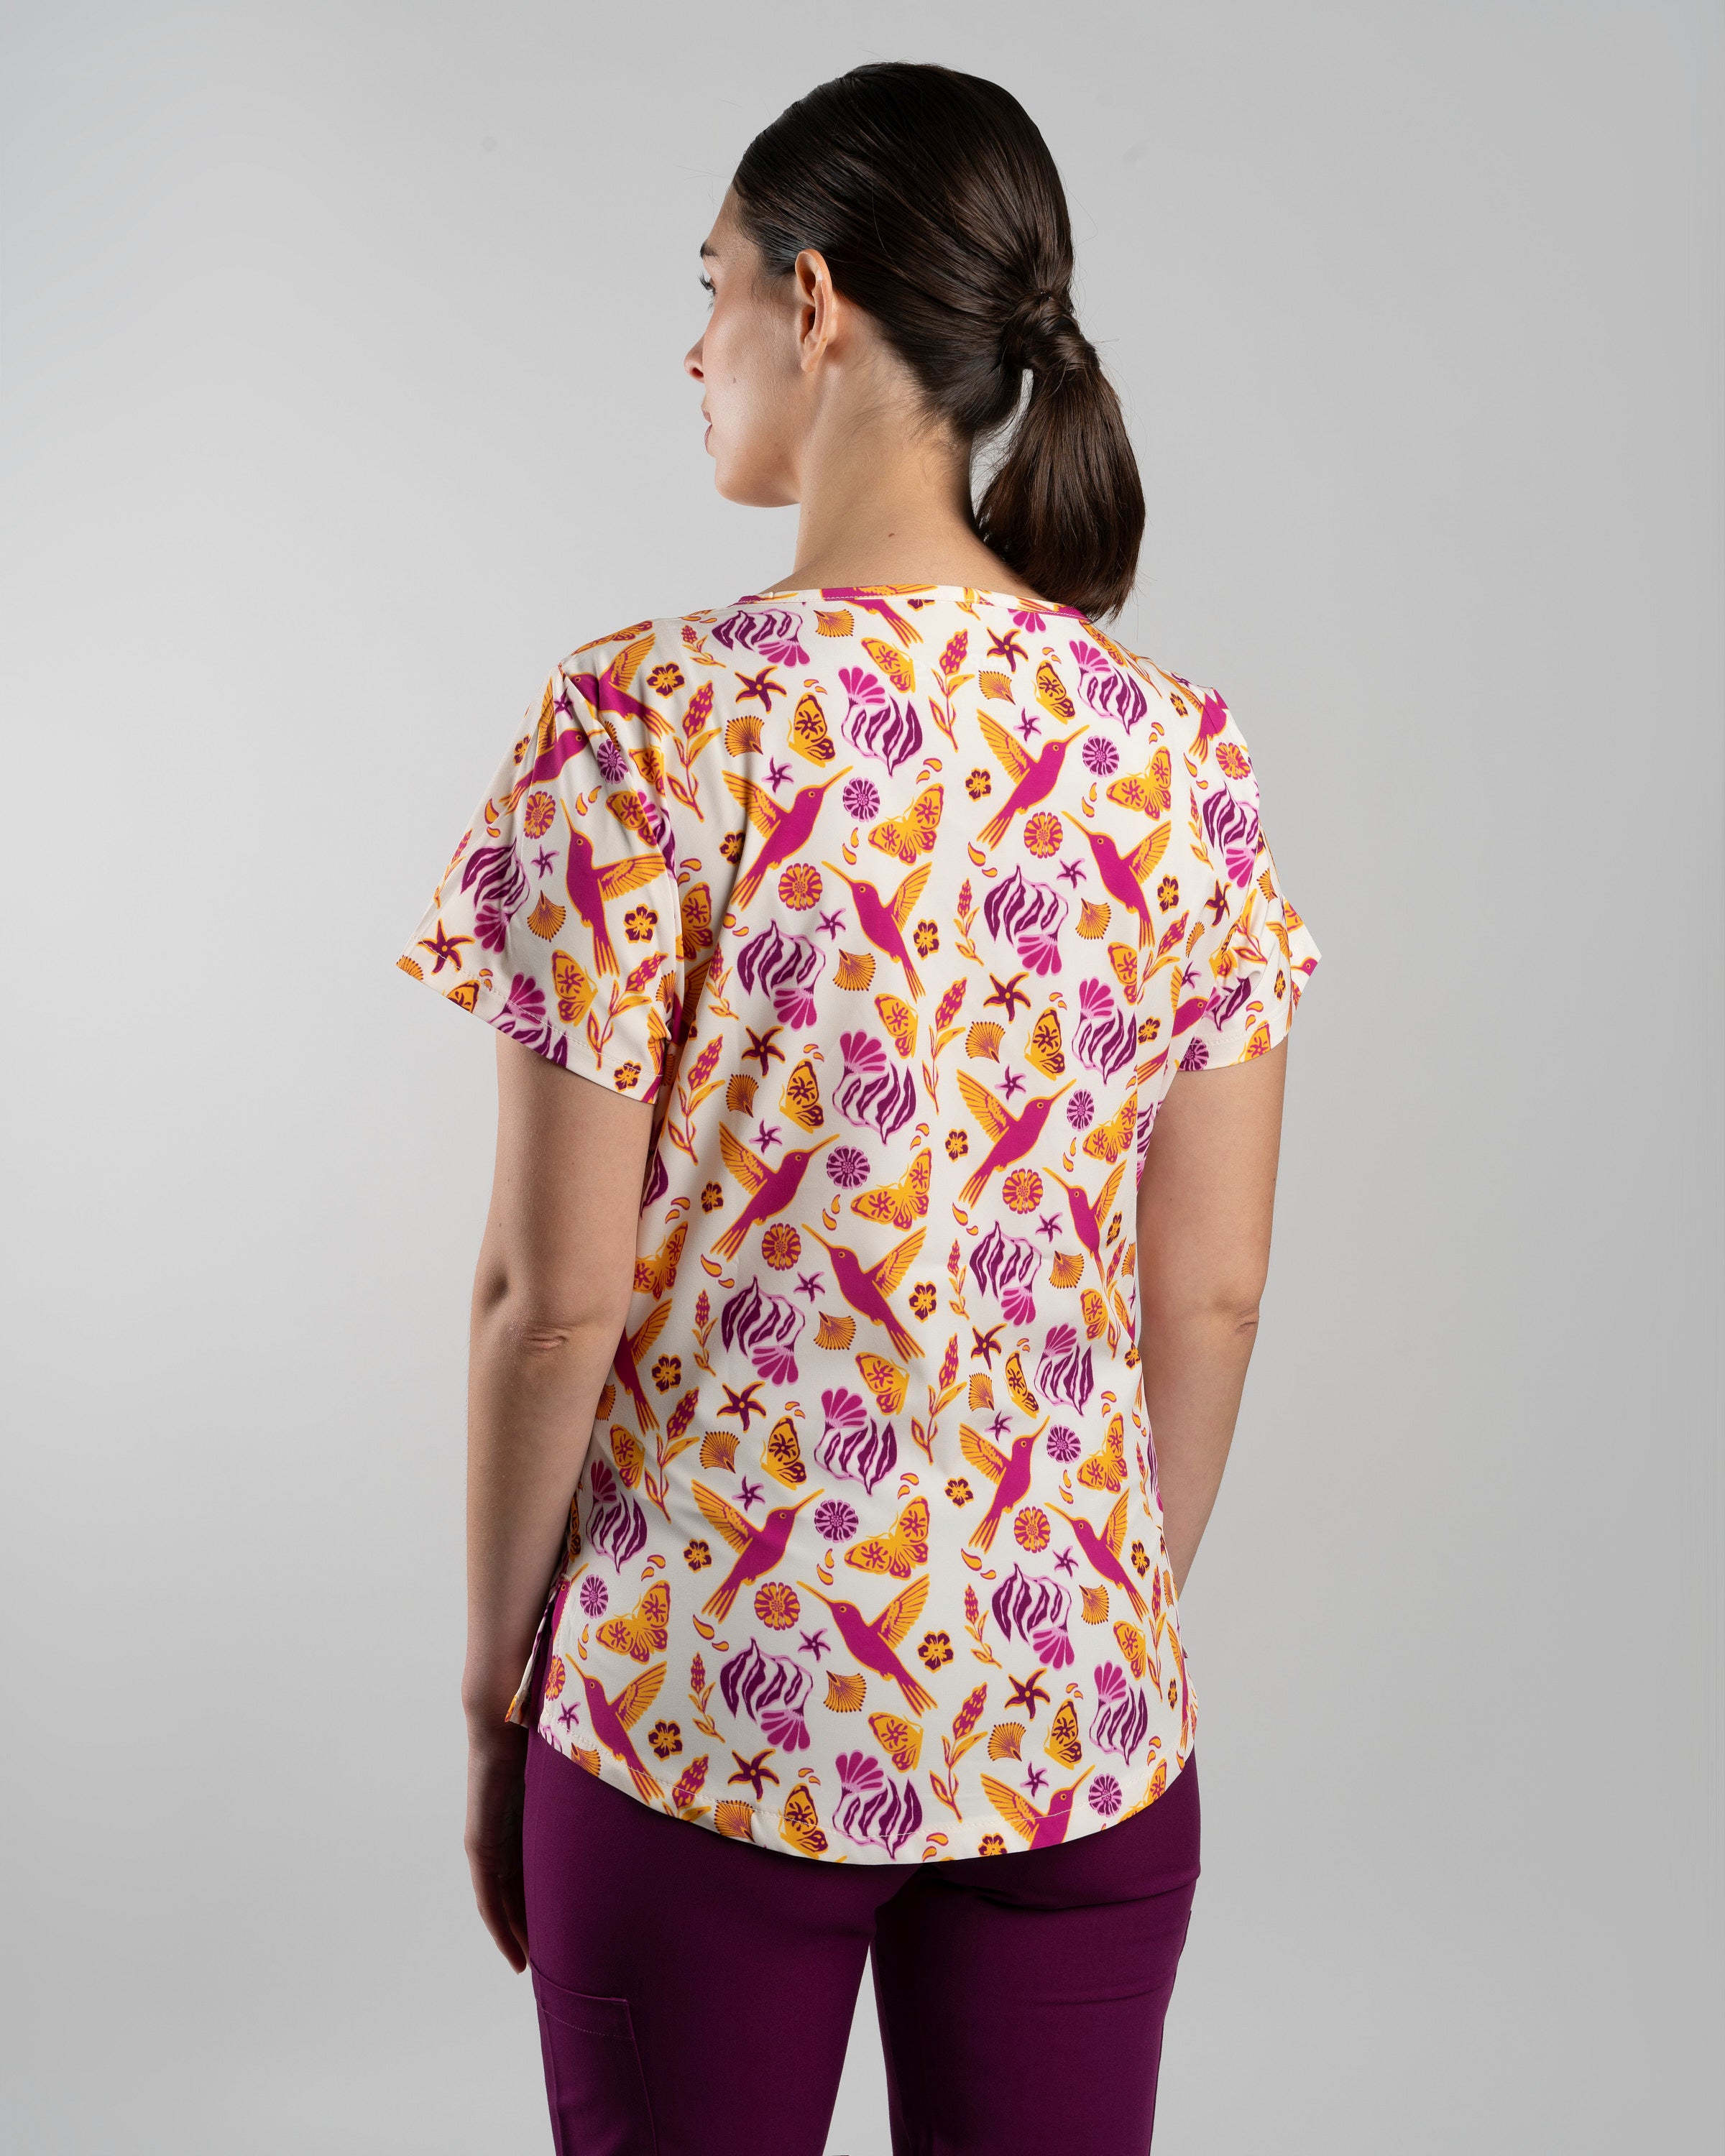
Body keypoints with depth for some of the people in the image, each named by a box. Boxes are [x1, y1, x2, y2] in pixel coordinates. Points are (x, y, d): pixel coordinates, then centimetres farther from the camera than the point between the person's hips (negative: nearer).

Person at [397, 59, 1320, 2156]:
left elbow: (555, 1303, -13)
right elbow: (1209, 1299, 1)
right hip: (1081, 1714, 4)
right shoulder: (1179, 749, -4)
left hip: (708, 1700, -3)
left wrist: (496, 1687, 1)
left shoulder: (641, 728, -16)